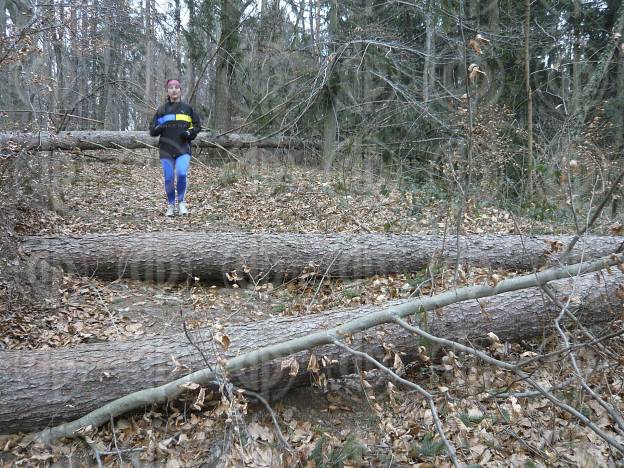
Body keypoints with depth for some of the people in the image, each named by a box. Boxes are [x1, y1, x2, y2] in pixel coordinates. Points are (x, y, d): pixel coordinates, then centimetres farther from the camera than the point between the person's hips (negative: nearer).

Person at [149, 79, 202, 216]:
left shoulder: (187, 108, 9)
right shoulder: (161, 110, 11)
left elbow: (197, 125, 13)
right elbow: (152, 130, 11)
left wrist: (189, 133, -7)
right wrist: (159, 128, -12)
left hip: (183, 149, -1)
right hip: (166, 150, 1)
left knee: (181, 174, -20)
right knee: (169, 179, -1)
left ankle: (181, 202, 2)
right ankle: (170, 205, 18)